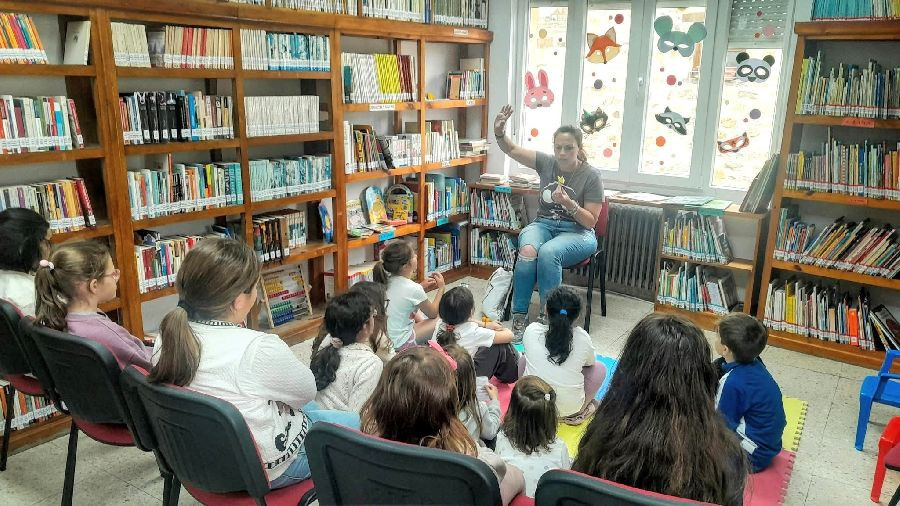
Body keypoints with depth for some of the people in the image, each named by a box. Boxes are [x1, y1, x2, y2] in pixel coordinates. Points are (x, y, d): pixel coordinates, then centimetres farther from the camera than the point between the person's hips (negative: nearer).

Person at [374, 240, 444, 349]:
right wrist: (441, 288, 7)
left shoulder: (387, 280, -5)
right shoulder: (414, 289, -22)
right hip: (399, 345, -7)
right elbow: (433, 314, -3)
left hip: (382, 339, 7)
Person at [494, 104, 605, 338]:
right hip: (544, 224, 3)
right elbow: (512, 150, 3)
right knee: (527, 251, -32)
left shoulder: (591, 176, -8)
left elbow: (590, 221, -8)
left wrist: (569, 204, -24)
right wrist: (499, 133, -17)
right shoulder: (546, 163, 2)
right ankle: (519, 316, -24)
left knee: (547, 253, -36)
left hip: (577, 232, -3)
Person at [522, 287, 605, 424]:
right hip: (568, 408, -2)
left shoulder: (531, 330, -12)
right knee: (600, 368, 17)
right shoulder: (582, 338, -14)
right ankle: (576, 414, 12)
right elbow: (591, 361, 8)